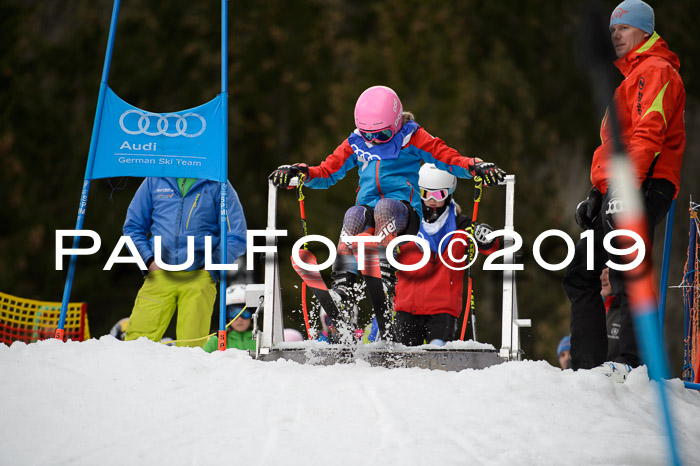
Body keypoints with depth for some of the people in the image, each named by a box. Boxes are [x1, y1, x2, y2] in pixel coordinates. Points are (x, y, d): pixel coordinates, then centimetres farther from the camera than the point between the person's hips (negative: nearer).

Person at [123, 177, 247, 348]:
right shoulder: (154, 181, 12)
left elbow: (236, 238, 5)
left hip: (198, 277, -2)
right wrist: (149, 260, 4)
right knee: (136, 340, -9)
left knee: (191, 347, -10)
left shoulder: (217, 185, 5)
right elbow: (133, 227, 19)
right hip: (160, 275, 2)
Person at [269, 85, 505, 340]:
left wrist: (475, 167, -19)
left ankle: (385, 274, -47)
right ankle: (344, 286, -44)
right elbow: (328, 172, 22)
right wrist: (302, 173, 3)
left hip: (404, 209, -2)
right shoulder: (356, 143, 17)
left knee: (384, 207, -37)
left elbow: (449, 158, 1)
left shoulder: (411, 137, 7)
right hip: (369, 210, 3)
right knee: (353, 214, -33)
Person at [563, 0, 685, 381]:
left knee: (627, 275, -18)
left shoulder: (655, 70, -2)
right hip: (616, 192, 10)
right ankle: (588, 366, 3)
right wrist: (598, 191, 24)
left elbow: (648, 134, -16)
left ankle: (633, 362, -22)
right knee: (580, 275, 6)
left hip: (642, 189, -10)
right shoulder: (630, 76, 29)